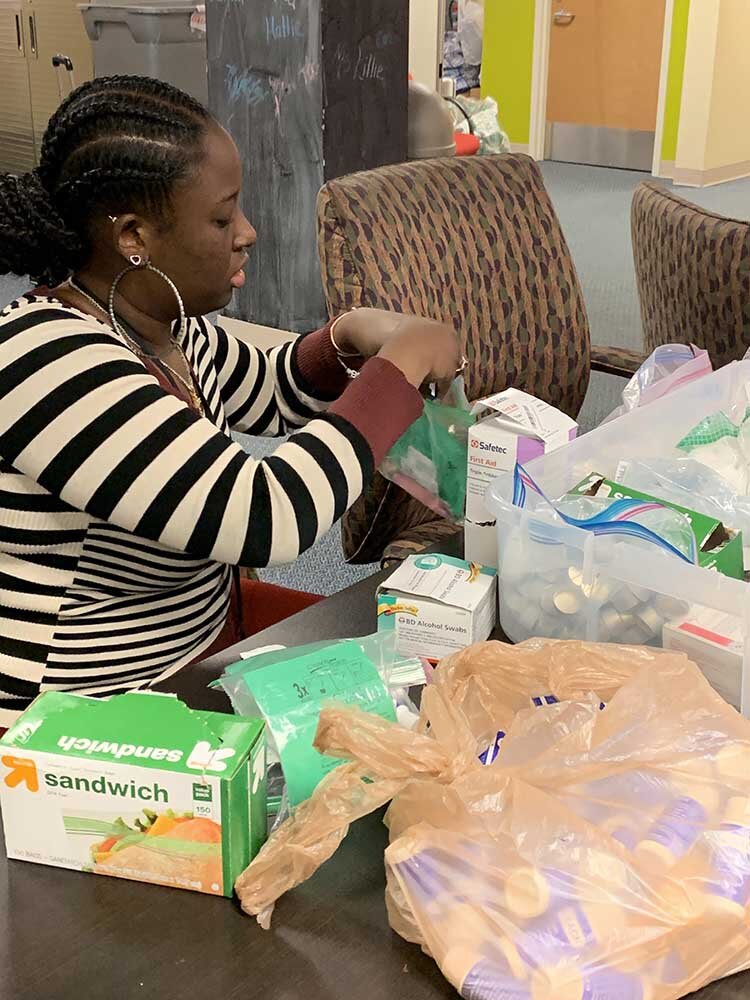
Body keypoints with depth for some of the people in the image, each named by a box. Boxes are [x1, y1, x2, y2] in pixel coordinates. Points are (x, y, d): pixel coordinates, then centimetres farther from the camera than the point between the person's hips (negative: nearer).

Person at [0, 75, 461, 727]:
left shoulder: (161, 320, -2)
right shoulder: (52, 360, -28)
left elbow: (266, 394, 18)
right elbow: (265, 520, -34)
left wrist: (351, 337, -3)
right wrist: (398, 368, -22)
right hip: (95, 721, -8)